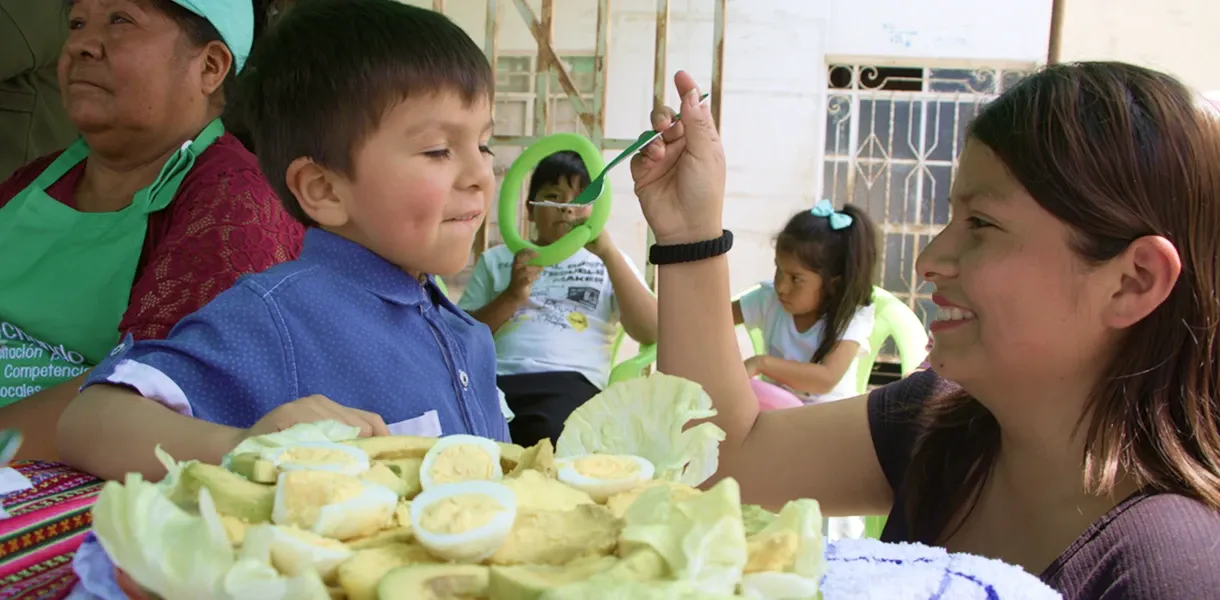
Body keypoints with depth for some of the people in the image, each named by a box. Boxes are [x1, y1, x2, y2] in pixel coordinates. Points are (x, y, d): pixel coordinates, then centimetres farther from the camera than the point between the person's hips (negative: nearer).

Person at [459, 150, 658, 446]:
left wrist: (608, 253, -2)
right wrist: (511, 297, -2)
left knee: (548, 435, -37)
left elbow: (649, 332, 5)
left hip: (570, 382, -1)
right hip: (494, 378, 2)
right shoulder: (496, 259, 25)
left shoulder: (607, 263, 23)